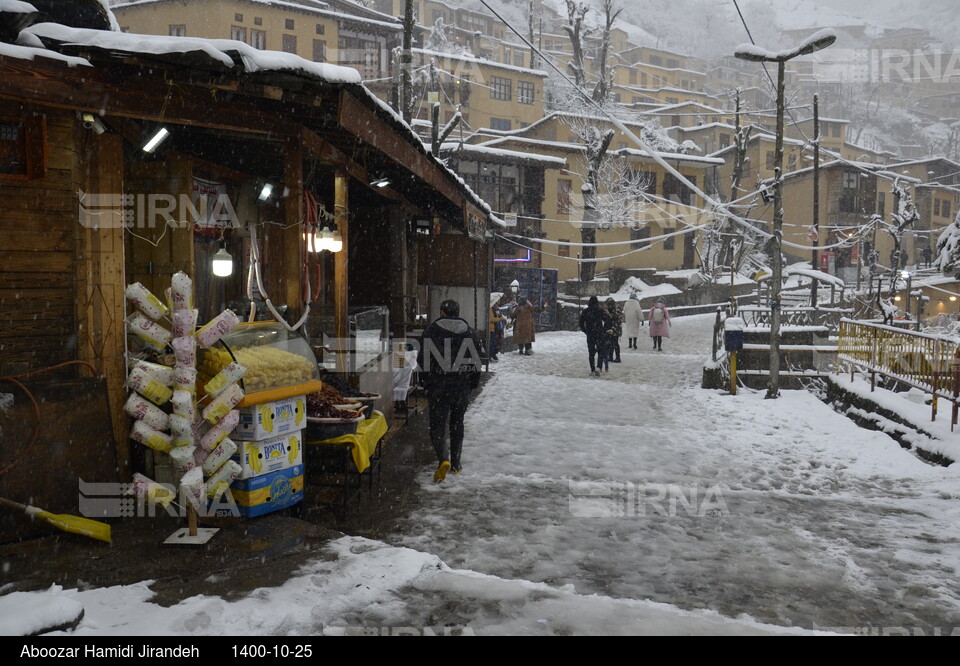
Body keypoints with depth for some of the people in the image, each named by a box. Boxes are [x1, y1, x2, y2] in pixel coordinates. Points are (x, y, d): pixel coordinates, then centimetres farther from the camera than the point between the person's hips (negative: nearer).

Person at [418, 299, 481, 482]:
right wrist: (473, 383, 18)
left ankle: (444, 460, -21)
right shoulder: (470, 332, 5)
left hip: (438, 387, -3)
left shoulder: (431, 331, -4)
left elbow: (423, 359, -3)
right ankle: (455, 465, 22)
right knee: (457, 424, 16)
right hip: (462, 388, 3)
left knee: (437, 426, 1)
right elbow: (476, 361, 9)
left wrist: (425, 382, 7)